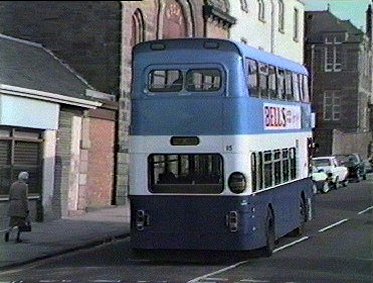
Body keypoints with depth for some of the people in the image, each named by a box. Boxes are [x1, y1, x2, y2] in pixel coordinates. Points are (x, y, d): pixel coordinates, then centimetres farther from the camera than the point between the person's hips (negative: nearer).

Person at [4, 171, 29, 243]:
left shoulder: (13, 184, 7)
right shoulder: (24, 186, -8)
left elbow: (10, 196, 9)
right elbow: (24, 198, -12)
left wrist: (11, 205, 19)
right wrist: (27, 209, -8)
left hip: (13, 205, 4)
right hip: (21, 205, -4)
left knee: (13, 221, 9)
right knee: (21, 222, 8)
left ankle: (8, 232, -19)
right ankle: (18, 238, 7)